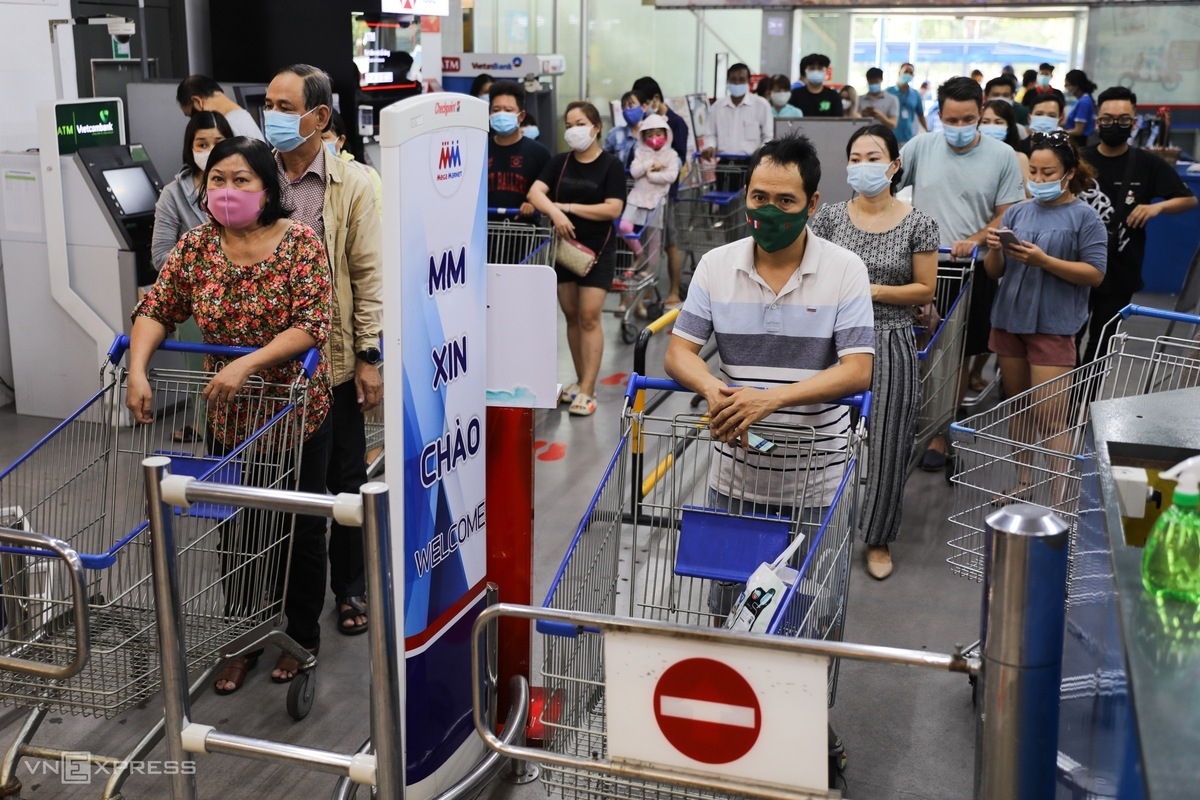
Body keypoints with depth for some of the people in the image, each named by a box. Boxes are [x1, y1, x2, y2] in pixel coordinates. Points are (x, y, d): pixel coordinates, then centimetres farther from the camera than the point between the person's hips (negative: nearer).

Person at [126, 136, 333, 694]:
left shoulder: (300, 243, -14)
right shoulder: (196, 245, -2)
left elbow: (313, 325, -22)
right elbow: (155, 309, -1)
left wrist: (246, 365, -31)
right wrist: (137, 369, -17)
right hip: (227, 416, 3)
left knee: (301, 528, 11)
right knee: (234, 528, 12)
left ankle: (303, 636, 31)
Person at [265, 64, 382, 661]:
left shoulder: (352, 186, -4)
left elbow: (369, 276, -3)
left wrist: (370, 356, -6)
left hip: (334, 361, -1)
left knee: (345, 482, 12)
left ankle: (350, 588, 32)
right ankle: (300, 599, 24)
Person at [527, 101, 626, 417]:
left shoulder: (611, 166, -4)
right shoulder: (559, 163, 5)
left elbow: (612, 209, -14)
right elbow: (535, 192, -9)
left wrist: (568, 206, -15)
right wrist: (555, 212, -29)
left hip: (597, 250, -4)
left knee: (589, 317, -7)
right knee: (571, 316, 9)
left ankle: (587, 391, -6)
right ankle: (581, 380, 21)